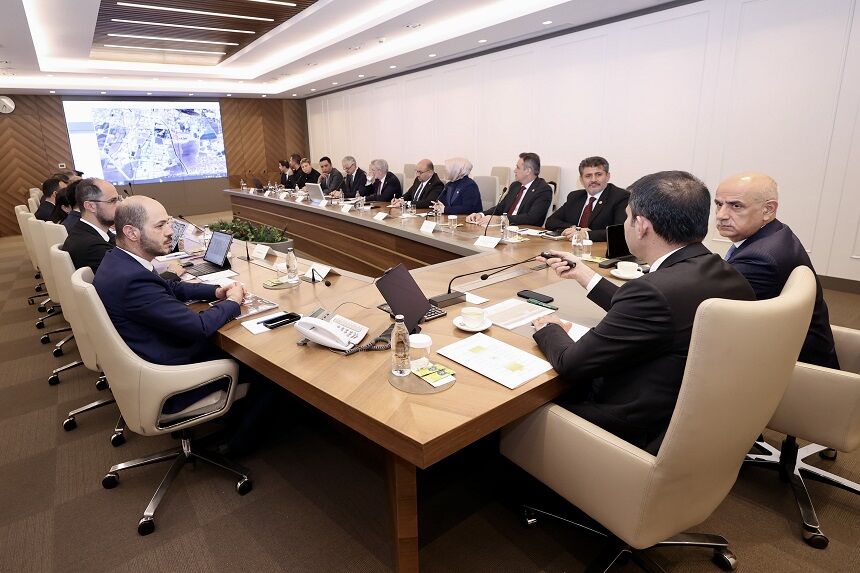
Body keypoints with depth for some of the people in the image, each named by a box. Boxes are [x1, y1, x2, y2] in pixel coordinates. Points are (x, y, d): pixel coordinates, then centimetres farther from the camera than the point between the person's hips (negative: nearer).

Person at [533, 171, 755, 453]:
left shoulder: (655, 291, -31)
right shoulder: (727, 276, -3)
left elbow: (571, 363, -21)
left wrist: (549, 330, 0)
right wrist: (582, 273, 17)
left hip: (645, 433, -8)